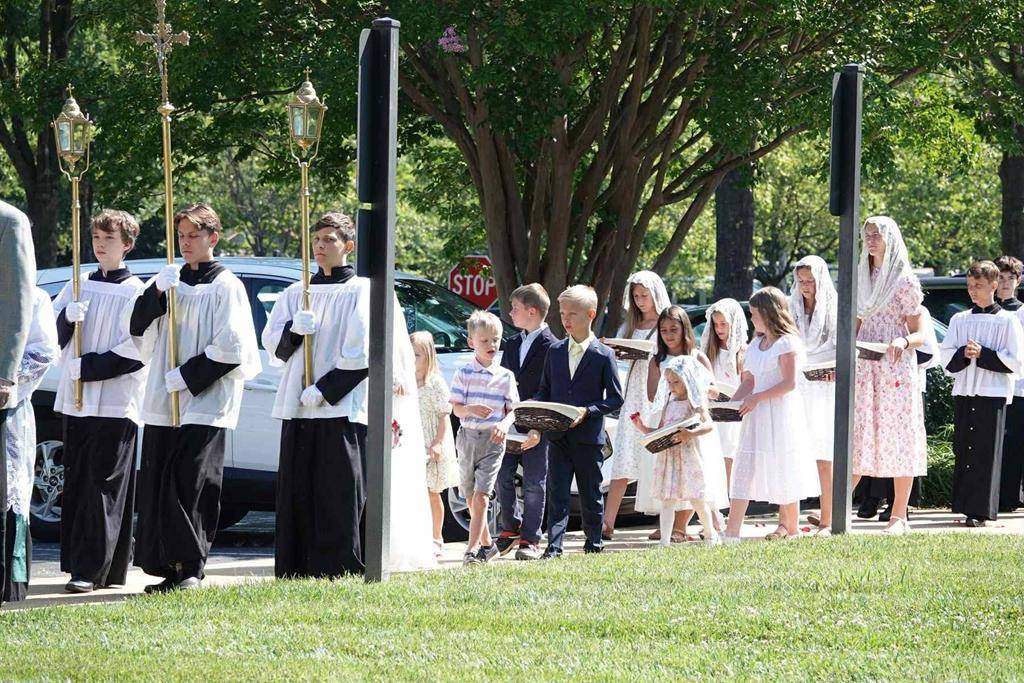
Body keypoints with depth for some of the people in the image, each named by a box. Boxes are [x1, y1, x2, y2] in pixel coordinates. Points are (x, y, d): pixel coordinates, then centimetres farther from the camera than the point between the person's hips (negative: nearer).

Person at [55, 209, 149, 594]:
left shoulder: (136, 293, -2)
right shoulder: (78, 288, 14)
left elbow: (136, 352, -9)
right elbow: (54, 339, 11)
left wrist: (89, 367, -15)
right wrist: (68, 318, -10)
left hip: (116, 402, -5)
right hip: (76, 401, 6)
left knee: (104, 485, -8)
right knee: (77, 483, 5)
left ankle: (92, 568, -12)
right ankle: (81, 565, 10)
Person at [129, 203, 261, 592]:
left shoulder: (225, 287, -1)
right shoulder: (172, 280, 18)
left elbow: (230, 349, -9)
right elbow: (138, 328, 9)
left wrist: (186, 376, -13)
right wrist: (156, 292, -8)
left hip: (205, 404, -6)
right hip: (162, 403, 6)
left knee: (191, 487, -10)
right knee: (157, 486, 3)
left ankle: (191, 568, -7)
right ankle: (170, 568, 7)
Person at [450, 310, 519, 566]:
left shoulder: (506, 376, 4)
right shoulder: (464, 373, 1)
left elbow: (512, 410, 6)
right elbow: (456, 408, -1)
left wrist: (504, 424, -15)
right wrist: (471, 410, -23)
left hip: (493, 440, -2)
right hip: (468, 437, 2)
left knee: (480, 496, -13)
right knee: (471, 499, 10)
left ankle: (472, 549, -16)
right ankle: (486, 544, 26)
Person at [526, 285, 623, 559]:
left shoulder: (604, 356, -5)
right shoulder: (555, 351, 9)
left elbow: (615, 398, -4)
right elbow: (544, 390, 14)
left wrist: (588, 411, -18)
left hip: (589, 436, -3)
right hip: (558, 437, 3)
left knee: (591, 496, 7)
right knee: (557, 495, -3)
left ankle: (594, 544, 19)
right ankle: (554, 547, -6)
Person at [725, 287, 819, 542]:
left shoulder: (787, 343, -10)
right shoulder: (756, 344, 16)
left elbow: (790, 383, -16)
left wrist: (757, 398, -18)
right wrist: (733, 402, 1)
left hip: (781, 413, -8)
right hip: (757, 415, 8)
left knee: (784, 472, -1)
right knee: (744, 471, -1)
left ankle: (790, 528, 11)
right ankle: (732, 533, -6)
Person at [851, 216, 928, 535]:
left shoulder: (906, 281, -3)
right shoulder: (862, 279, 14)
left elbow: (919, 335, -3)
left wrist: (903, 341, -24)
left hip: (896, 368, -5)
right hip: (864, 368, 5)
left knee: (899, 439, -2)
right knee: (857, 437, 0)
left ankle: (899, 517, 2)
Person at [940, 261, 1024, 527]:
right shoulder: (959, 320, 14)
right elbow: (947, 358, 9)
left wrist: (982, 354, -14)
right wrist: (964, 354, -12)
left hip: (993, 395, -4)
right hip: (963, 393, 4)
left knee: (986, 453, -7)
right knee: (963, 450, 4)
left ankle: (979, 510, -8)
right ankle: (963, 505, 9)